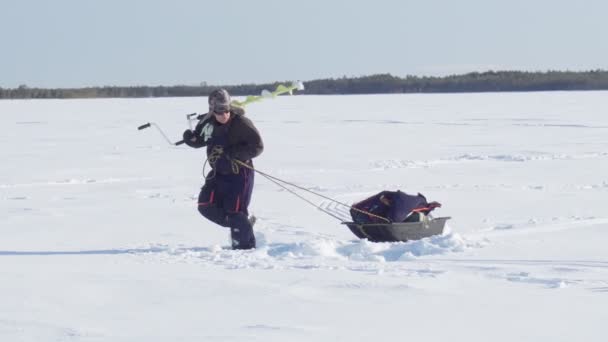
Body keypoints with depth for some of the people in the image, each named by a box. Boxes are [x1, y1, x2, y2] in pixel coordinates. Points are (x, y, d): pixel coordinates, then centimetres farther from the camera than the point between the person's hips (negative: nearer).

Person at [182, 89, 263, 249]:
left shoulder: (241, 123, -20)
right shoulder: (207, 123, -4)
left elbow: (257, 147, -17)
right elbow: (199, 140, 13)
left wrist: (235, 152, -30)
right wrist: (190, 138, -11)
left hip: (239, 174, -6)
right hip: (218, 173, 6)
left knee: (235, 212, -9)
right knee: (206, 206, 0)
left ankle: (245, 247, 6)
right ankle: (244, 221, 17)